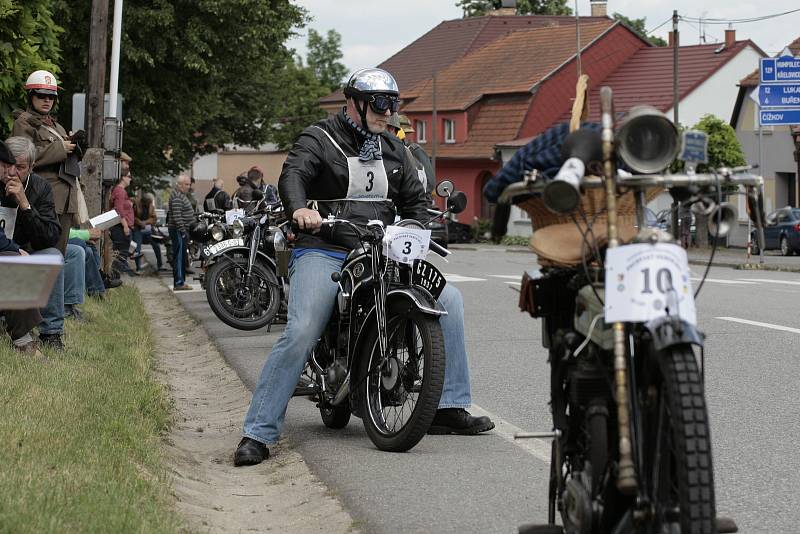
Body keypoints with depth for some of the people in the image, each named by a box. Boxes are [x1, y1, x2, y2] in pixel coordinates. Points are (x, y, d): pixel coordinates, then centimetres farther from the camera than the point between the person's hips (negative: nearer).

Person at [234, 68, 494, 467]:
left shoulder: (393, 150, 20)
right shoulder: (319, 139, 2)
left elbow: (414, 198, 23)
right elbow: (293, 175, -16)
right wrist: (299, 208, -39)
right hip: (324, 252, -6)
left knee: (448, 298, -7)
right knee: (300, 333, -24)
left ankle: (449, 407, -3)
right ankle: (258, 433, -18)